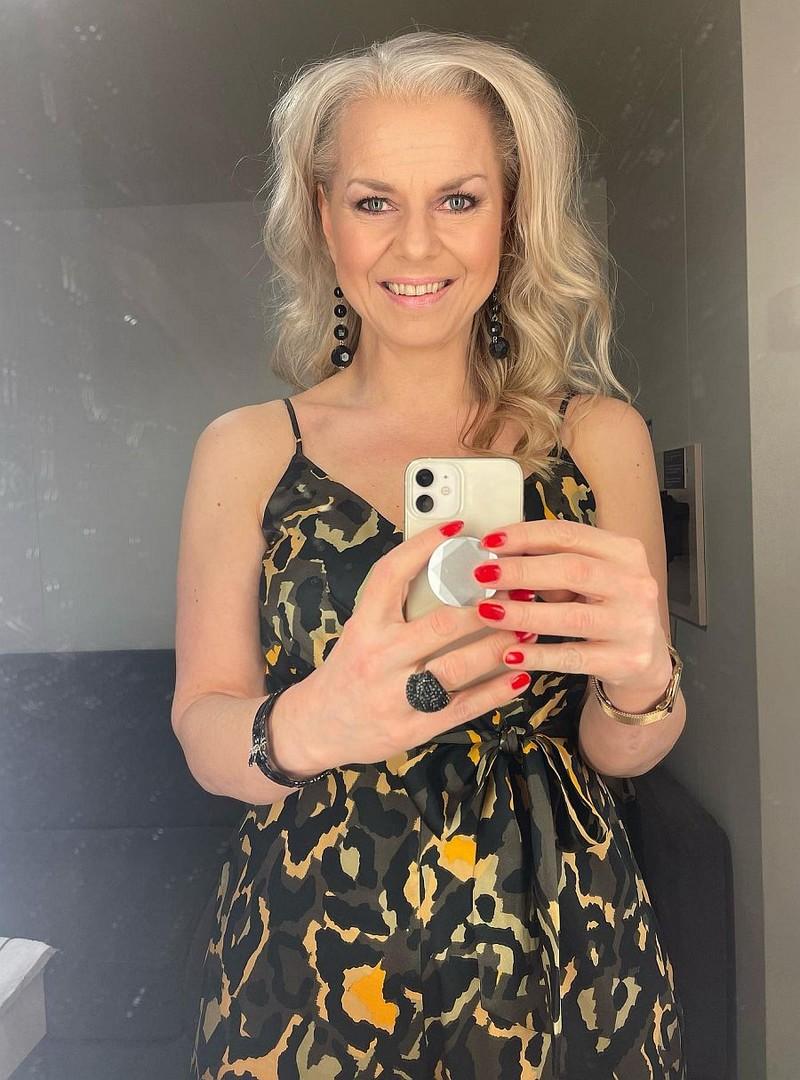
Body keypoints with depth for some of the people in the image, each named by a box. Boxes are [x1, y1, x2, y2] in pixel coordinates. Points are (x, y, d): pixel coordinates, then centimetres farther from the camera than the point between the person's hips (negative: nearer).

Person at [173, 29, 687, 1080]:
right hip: (309, 969, 0)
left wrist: (641, 682, -27)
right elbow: (203, 732, -8)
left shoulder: (601, 437, -5)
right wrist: (307, 726, -31)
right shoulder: (245, 451, -6)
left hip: (559, 950, 2)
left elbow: (620, 752, -4)